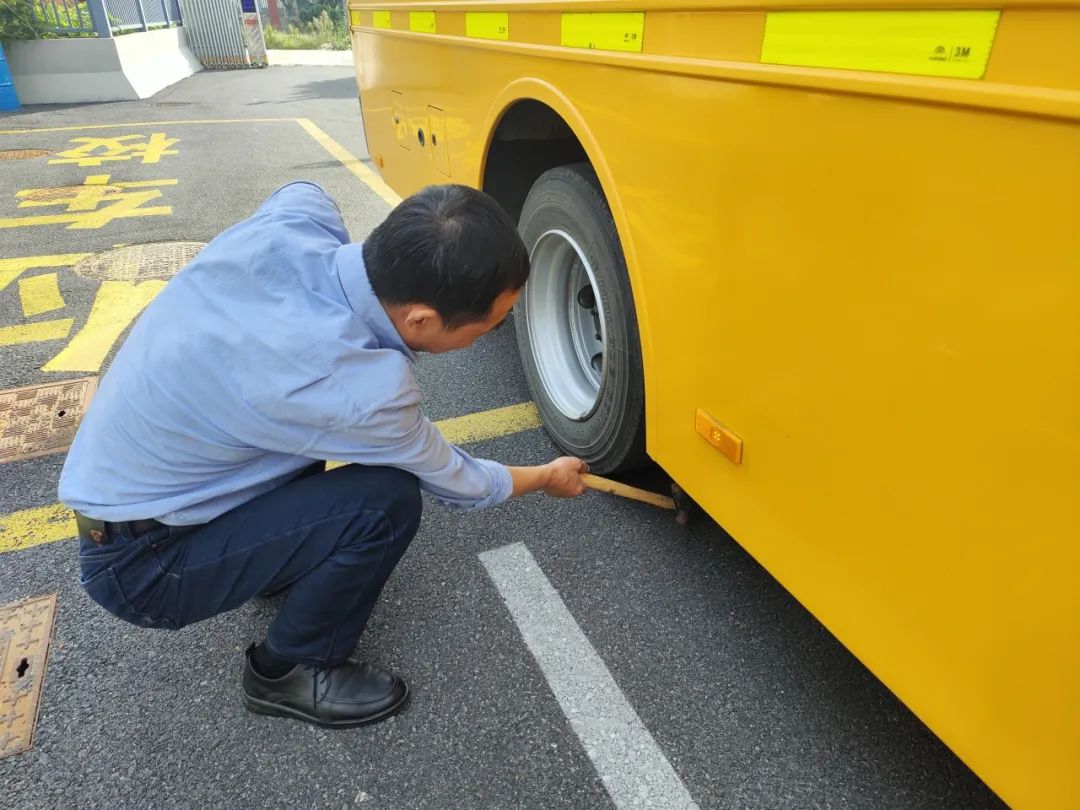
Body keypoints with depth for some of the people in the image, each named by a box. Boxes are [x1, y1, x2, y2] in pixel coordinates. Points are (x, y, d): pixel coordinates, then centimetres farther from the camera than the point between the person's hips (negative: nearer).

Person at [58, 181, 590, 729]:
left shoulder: (299, 214, -17)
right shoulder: (359, 392, -34)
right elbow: (458, 485, -13)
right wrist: (549, 478, 6)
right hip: (138, 567, -7)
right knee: (386, 501, -20)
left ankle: (282, 562, 24)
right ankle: (287, 673, 5)